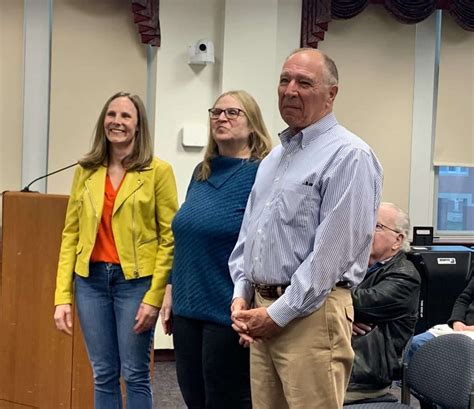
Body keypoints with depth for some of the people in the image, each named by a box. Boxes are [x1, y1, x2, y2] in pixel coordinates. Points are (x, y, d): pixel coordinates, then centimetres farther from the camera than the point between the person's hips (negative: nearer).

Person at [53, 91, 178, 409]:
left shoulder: (158, 170, -4)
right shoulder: (85, 171, 8)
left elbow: (170, 238, -6)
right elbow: (71, 234, 7)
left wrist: (154, 297, -12)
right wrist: (63, 297, 1)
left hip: (135, 280, -3)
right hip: (91, 279, 4)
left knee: (135, 374, 4)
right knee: (103, 374, 11)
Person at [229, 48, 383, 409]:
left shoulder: (348, 155, -11)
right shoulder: (273, 158, 17)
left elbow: (331, 252, -17)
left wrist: (279, 314, -14)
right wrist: (241, 294, 6)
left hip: (311, 312, -8)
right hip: (263, 310, 8)